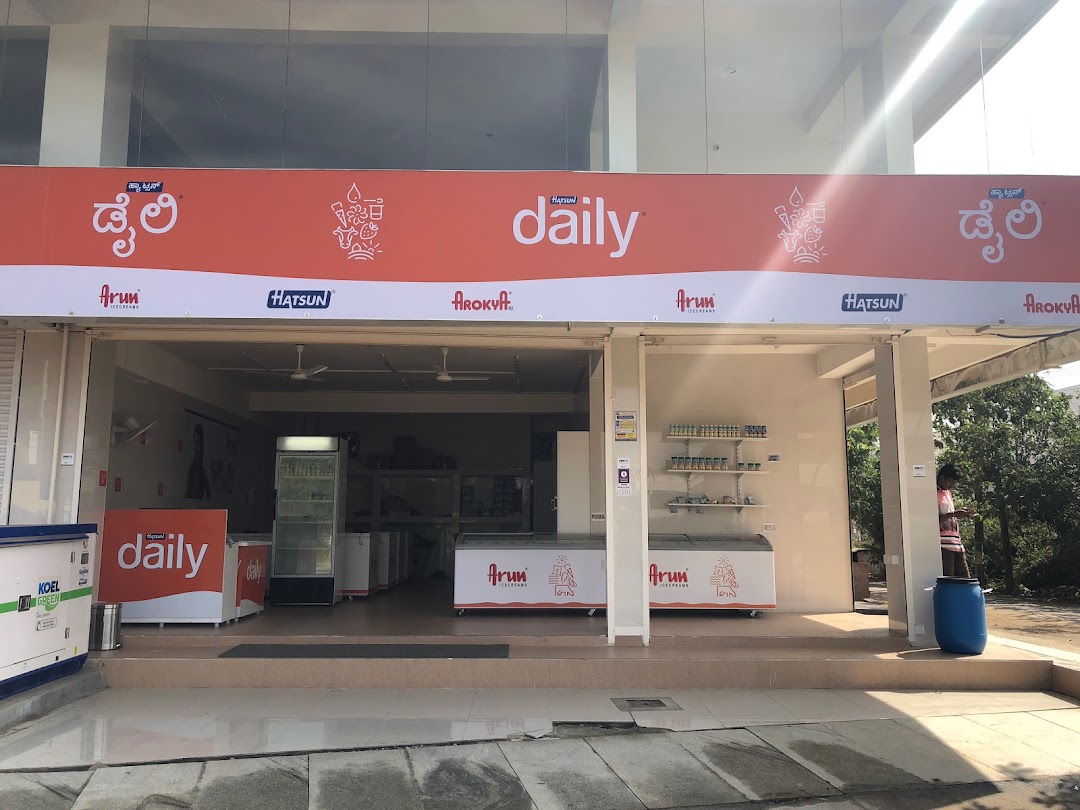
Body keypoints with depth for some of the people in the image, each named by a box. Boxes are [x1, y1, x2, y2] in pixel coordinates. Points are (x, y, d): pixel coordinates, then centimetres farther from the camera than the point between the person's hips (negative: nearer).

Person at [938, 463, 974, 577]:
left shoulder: (948, 493, 22)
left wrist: (961, 514, 12)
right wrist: (953, 514, -20)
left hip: (957, 544, 9)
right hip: (944, 545, -9)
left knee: (965, 579, 6)